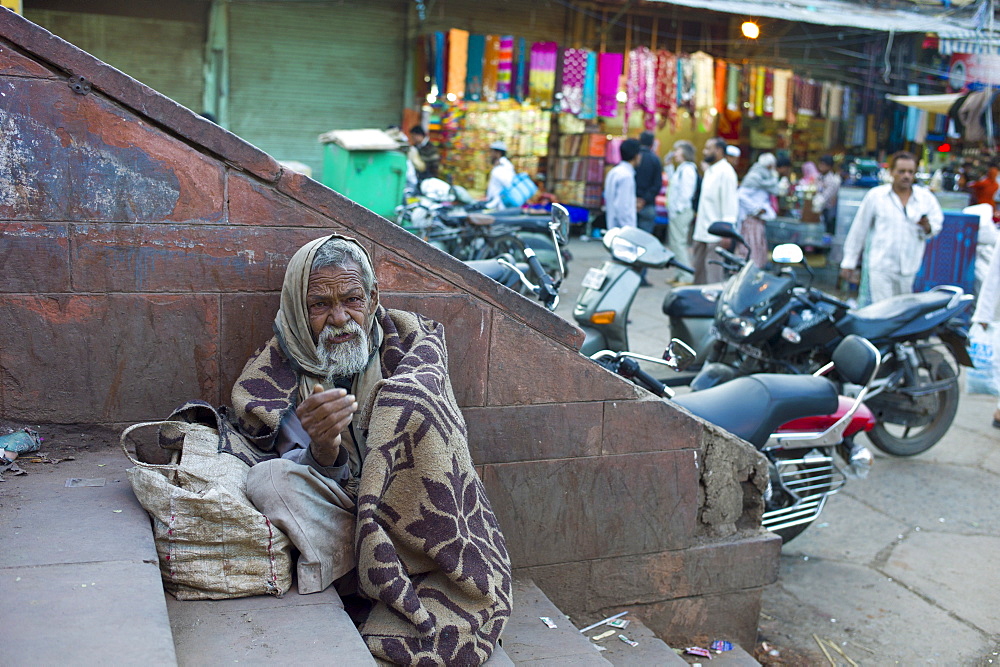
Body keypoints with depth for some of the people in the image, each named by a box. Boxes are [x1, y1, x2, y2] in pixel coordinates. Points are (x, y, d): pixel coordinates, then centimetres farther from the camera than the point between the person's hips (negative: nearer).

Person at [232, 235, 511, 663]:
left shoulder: (410, 337, 1)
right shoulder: (275, 372, -1)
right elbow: (310, 482, -11)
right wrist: (323, 450, -33)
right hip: (339, 522, 1)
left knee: (406, 397, -24)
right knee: (269, 479, -27)